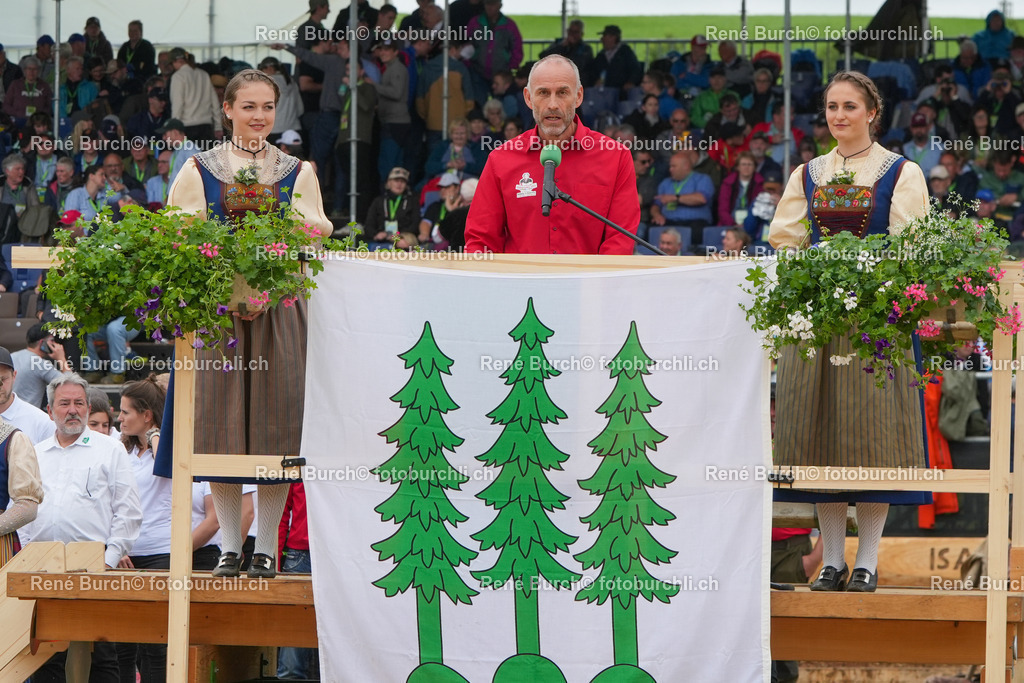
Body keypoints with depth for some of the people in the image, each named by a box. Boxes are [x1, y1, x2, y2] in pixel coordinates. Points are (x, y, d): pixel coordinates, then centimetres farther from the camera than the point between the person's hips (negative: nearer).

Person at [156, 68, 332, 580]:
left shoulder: (298, 173, 13)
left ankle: (267, 547, 1)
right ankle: (231, 545, 2)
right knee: (221, 423, -4)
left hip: (280, 308, 1)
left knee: (274, 424, -4)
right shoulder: (199, 171, 9)